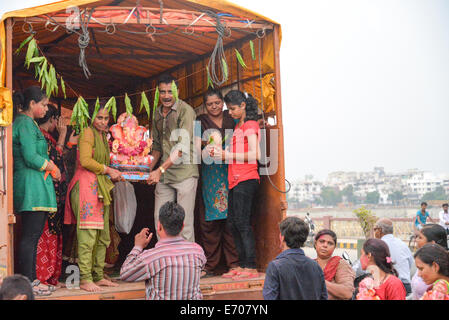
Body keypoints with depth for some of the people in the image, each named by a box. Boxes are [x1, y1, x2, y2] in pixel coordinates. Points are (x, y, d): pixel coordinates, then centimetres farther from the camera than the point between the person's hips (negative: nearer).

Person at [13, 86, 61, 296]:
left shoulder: (29, 123, 22)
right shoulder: (25, 124, -9)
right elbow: (31, 157, -17)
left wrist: (50, 167, 11)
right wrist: (52, 168, -5)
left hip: (36, 186, 10)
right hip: (32, 185, -10)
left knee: (33, 235, 10)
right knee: (30, 235, -8)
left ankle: (31, 280, 14)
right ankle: (28, 282, -5)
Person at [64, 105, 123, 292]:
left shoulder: (102, 136, 22)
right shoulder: (88, 133, -5)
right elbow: (86, 161, -15)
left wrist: (113, 176, 10)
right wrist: (109, 170, -7)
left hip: (100, 188, 9)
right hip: (86, 186, -9)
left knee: (103, 237, 9)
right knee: (87, 236, -11)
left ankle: (98, 276, 16)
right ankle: (85, 279, -9)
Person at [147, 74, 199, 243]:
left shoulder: (185, 110, -9)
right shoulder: (158, 113, 14)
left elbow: (183, 146, -16)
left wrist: (160, 169, -21)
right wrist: (149, 168, 10)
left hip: (184, 173, -7)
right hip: (163, 175, 7)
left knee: (185, 222, -5)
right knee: (160, 220, 7)